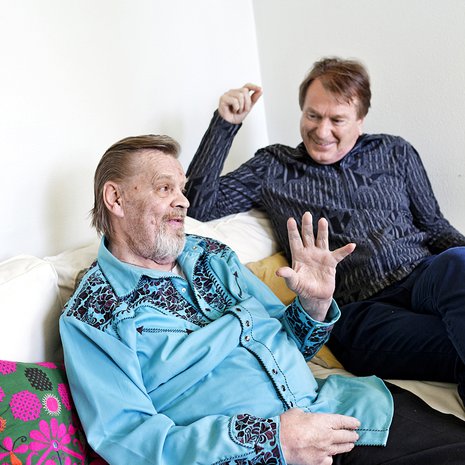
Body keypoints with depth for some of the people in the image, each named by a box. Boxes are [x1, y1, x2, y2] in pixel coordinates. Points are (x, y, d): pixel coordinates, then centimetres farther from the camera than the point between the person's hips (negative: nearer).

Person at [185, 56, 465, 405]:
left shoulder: (395, 153, 20)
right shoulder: (273, 167, 14)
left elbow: (435, 225, 21)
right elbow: (198, 206, 6)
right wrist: (225, 125, 2)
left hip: (424, 280, 4)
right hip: (357, 312, -3)